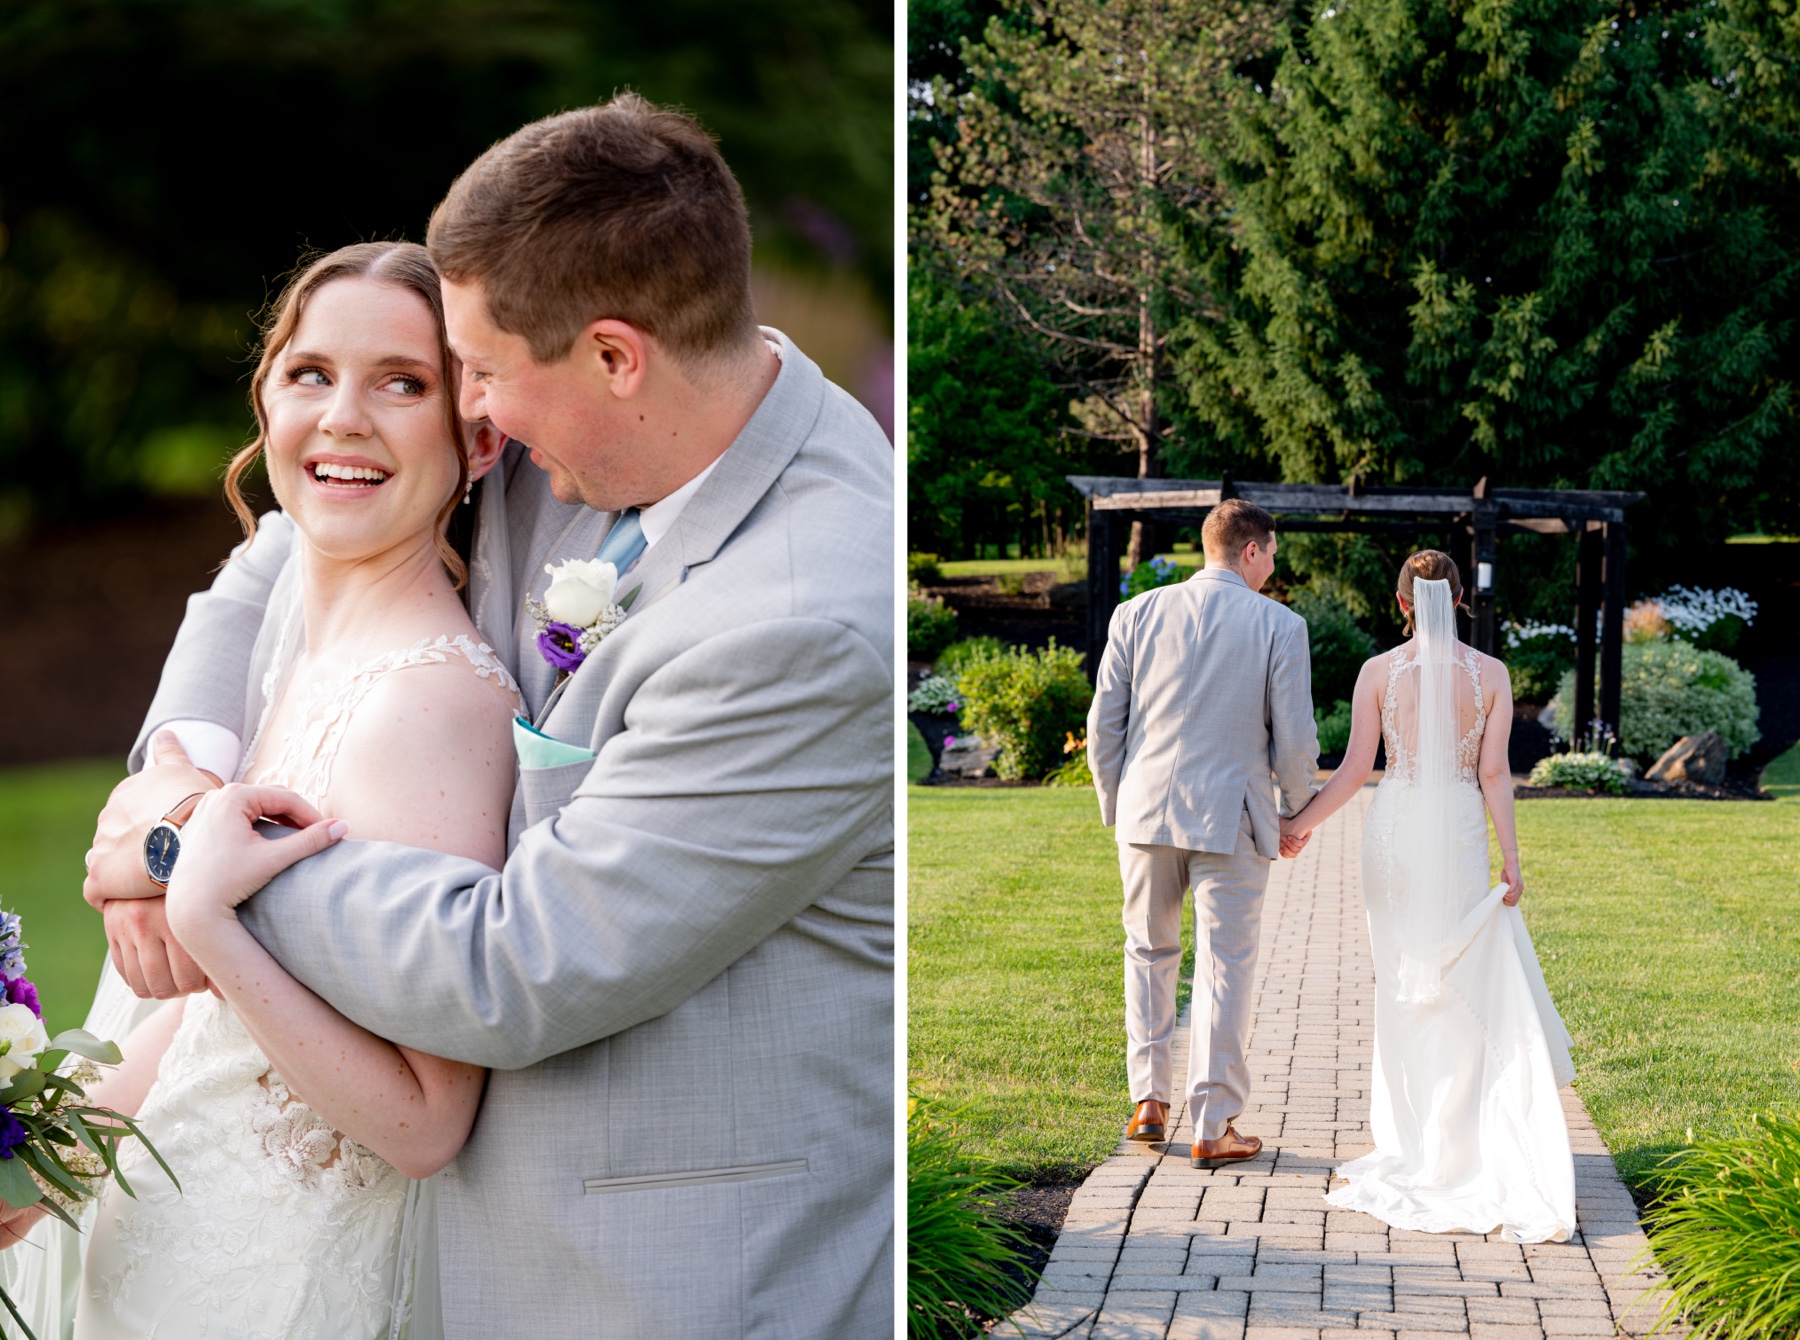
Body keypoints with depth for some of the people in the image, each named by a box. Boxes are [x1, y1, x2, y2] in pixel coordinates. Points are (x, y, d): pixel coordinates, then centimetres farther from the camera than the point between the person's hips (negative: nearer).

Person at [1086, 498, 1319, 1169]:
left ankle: (1149, 1102, 17)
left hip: (1147, 811, 3)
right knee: (1224, 968, 3)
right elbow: (1293, 738, -5)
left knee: (1149, 952, 19)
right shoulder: (1280, 625, -5)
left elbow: (1104, 722, 4)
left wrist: (1114, 804, 16)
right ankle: (1212, 1127, 5)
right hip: (1231, 820, -3)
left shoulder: (1138, 613, 2)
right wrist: (1298, 813, 11)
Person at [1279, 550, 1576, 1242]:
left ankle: (1412, 1136, 15)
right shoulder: (1490, 674, -2)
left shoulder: (1378, 671, -2)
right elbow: (1494, 774, -4)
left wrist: (1302, 822, 7)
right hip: (1459, 834, -1)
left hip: (1395, 830, 1)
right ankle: (1457, 1140, 2)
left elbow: (1355, 769, -4)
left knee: (1404, 983, 10)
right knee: (1469, 985, 6)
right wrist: (1510, 860, -1)